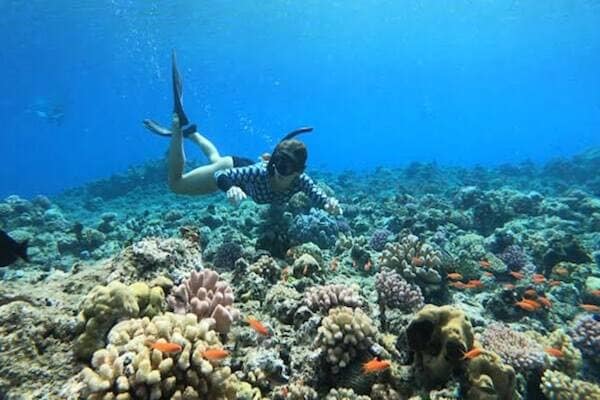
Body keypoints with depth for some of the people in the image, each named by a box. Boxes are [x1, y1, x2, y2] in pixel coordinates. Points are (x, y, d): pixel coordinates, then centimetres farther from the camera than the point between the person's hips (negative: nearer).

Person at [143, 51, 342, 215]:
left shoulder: (301, 180, -35)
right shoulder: (260, 172, -45)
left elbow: (320, 199, -40)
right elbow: (220, 176, -41)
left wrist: (330, 203, -64)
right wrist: (231, 187, -65)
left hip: (251, 166, 4)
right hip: (234, 167, -4)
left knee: (215, 159, 37)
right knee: (176, 183, 14)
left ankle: (191, 133, 54)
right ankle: (178, 125, 19)